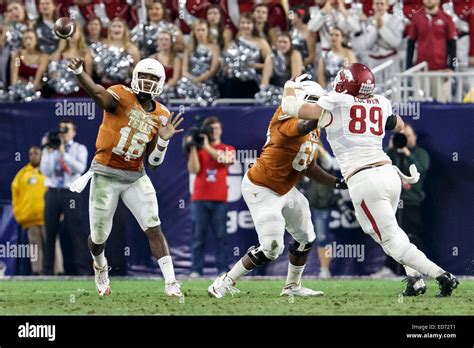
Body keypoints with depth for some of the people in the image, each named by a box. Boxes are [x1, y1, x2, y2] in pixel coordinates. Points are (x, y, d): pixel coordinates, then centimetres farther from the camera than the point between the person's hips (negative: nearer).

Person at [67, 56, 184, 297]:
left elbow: (153, 162, 4)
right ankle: (100, 267, 43)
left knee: (154, 229, -10)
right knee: (99, 237, 8)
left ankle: (171, 283, -10)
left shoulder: (161, 116, 2)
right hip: (106, 175, -3)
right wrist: (79, 72, -60)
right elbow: (98, 94, -39)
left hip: (135, 177, 3)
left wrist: (163, 140, -15)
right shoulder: (122, 97, -13)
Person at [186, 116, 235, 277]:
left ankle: (223, 269, -2)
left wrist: (206, 146, -14)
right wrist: (192, 147, -6)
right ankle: (196, 269, -2)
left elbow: (223, 159, -10)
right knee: (198, 236, -2)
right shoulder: (198, 150, 13)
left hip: (219, 199, 0)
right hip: (199, 199, 0)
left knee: (221, 235, -2)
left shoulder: (228, 149, 12)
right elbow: (193, 169, -1)